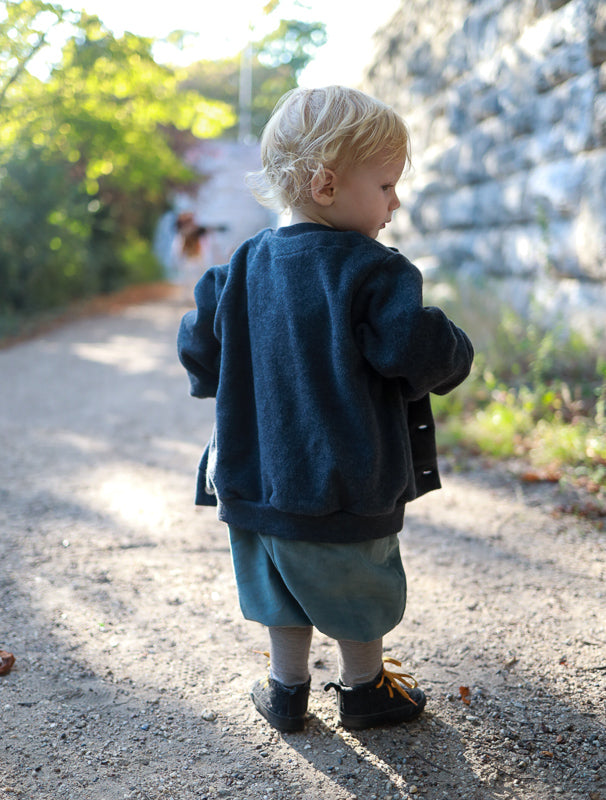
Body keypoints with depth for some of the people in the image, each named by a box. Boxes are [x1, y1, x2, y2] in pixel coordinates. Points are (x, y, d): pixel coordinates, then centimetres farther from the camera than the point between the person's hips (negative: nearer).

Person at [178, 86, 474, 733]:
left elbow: (198, 351, 6)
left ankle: (286, 689, 36)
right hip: (347, 491, -5)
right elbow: (418, 349, -24)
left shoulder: (244, 267, 2)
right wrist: (454, 358, -2)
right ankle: (364, 688, 35)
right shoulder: (370, 271, -17)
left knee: (285, 590, 22)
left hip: (258, 480, 5)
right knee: (359, 589, 17)